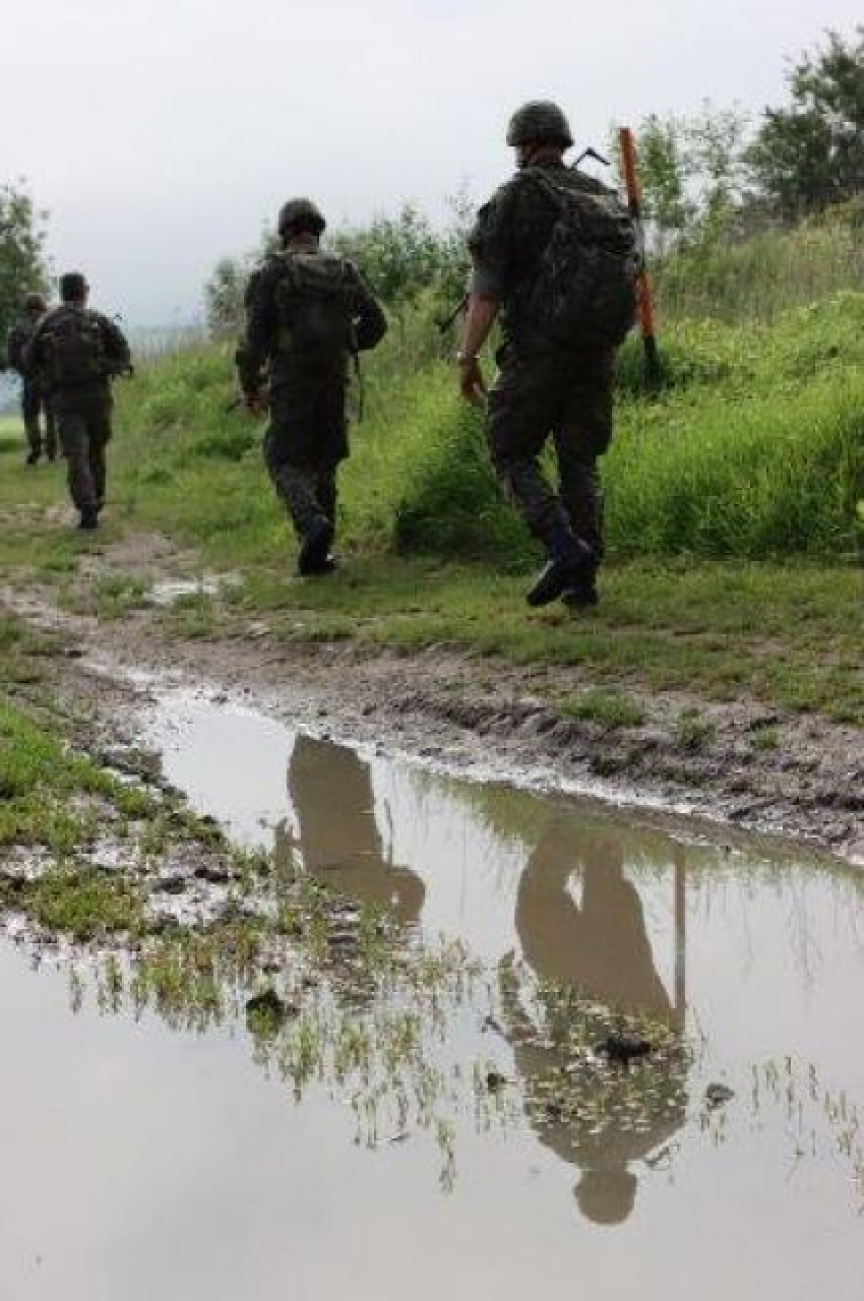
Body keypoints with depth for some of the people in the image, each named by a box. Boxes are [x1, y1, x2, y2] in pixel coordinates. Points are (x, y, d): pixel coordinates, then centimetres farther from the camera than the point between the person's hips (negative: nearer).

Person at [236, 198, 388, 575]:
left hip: (290, 383, -4)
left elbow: (255, 333, -8)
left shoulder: (272, 272, -4)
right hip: (334, 381, 4)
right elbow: (375, 322, 10)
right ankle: (318, 552, 14)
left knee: (285, 461, 2)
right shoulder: (344, 271, 7)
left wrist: (250, 385, 0)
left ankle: (313, 524, -25)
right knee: (323, 463, 14)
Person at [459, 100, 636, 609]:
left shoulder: (516, 198, -5)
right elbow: (628, 274, 16)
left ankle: (565, 547, -15)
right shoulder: (604, 197, 13)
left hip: (539, 351, -5)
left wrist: (469, 357, -7)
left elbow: (488, 285, -10)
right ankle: (584, 580, 6)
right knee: (581, 462, 11)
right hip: (598, 352, 5)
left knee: (514, 454, 5)